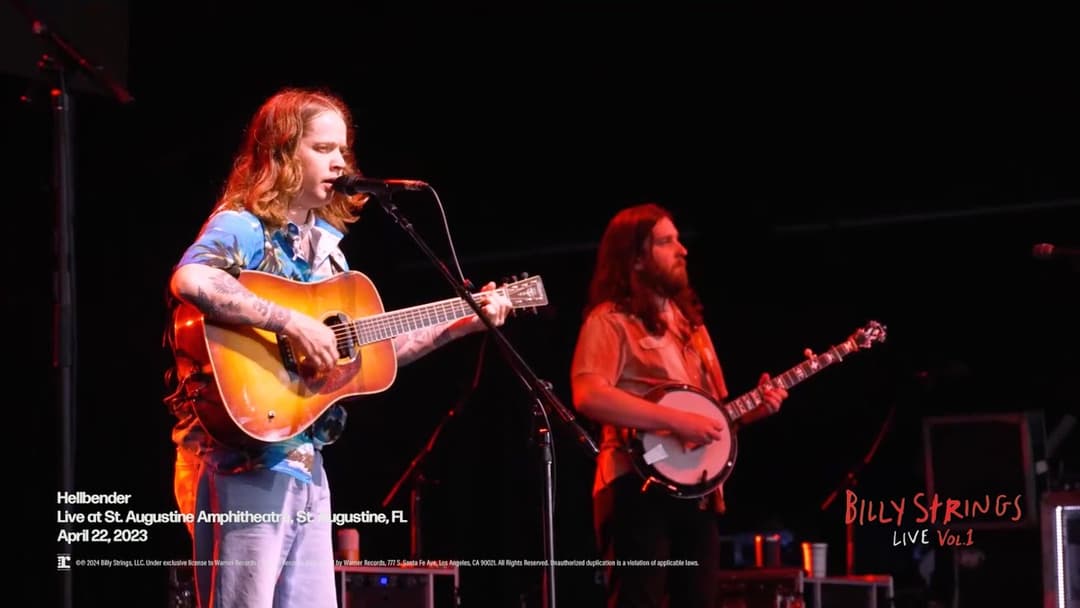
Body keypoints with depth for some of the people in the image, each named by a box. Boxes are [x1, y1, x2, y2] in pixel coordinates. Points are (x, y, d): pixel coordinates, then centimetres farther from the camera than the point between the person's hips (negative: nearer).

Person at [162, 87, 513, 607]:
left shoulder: (326, 244, 16)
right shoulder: (242, 227, -9)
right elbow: (188, 281, -32)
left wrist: (463, 324, 14)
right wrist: (294, 323, -28)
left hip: (304, 461, 8)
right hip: (244, 457, -8)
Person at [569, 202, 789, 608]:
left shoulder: (688, 320, 20)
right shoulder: (611, 320, -6)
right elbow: (589, 396, -22)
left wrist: (753, 409, 4)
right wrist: (677, 421, -23)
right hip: (640, 487, -8)